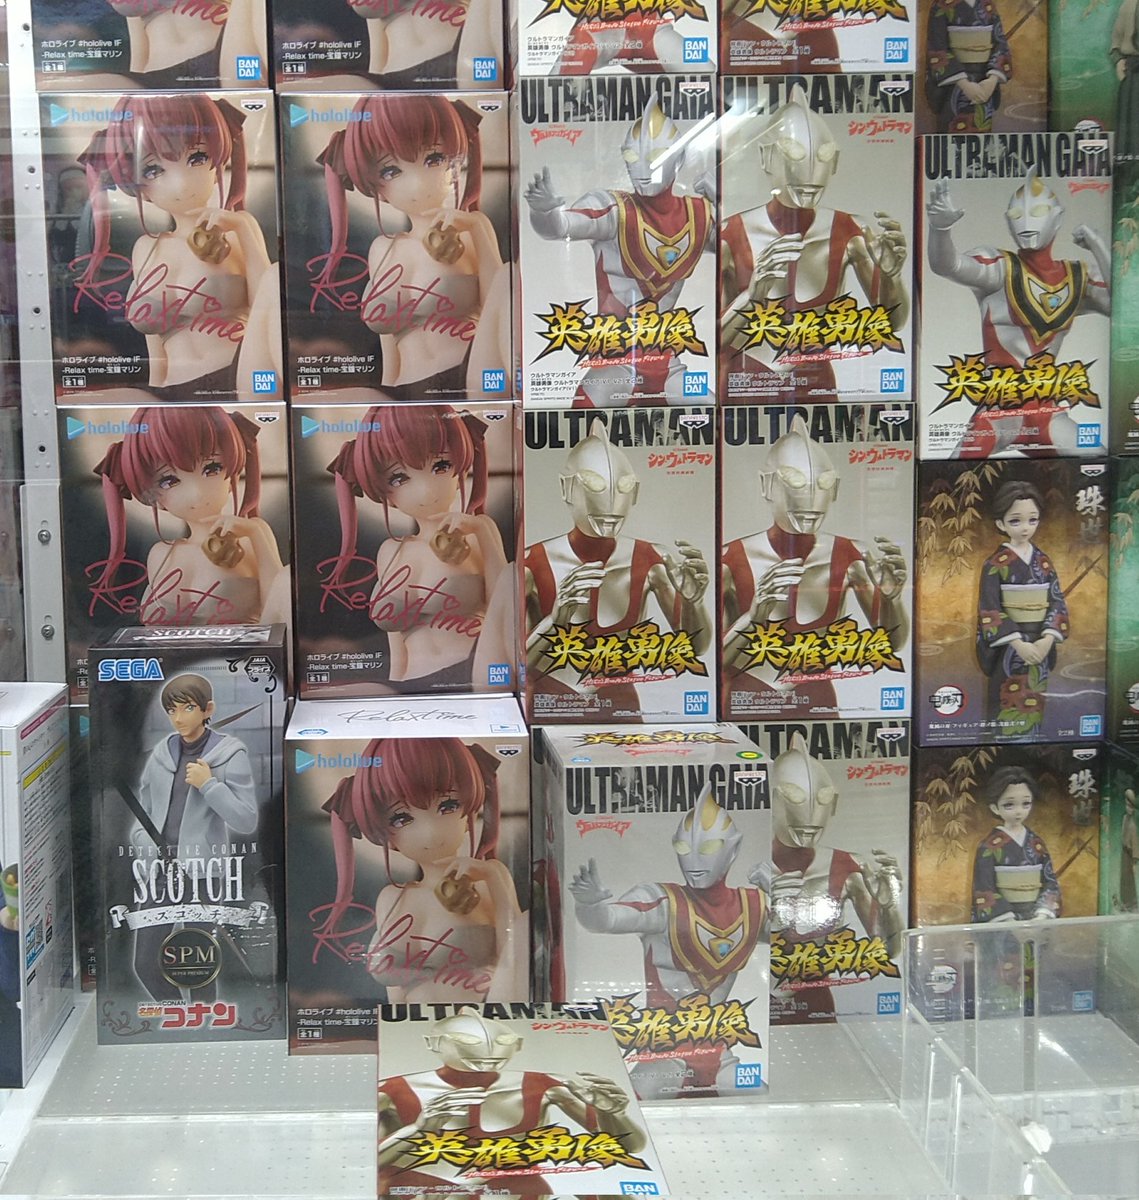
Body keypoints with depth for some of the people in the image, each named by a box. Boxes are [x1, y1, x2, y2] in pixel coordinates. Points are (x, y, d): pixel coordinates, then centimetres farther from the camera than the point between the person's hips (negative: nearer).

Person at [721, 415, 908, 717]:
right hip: (745, 702, -2)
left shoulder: (850, 558, -4)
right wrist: (754, 617, -30)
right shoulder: (731, 561, -12)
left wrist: (891, 596, -17)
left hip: (818, 702, 2)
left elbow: (892, 643, 3)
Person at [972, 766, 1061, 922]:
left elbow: (1050, 880, 6)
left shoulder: (1036, 843, 7)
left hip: (1035, 919, 3)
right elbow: (984, 889, -8)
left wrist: (1042, 914, -8)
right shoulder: (989, 846, -5)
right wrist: (1007, 919, -15)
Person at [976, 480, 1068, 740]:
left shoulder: (1044, 562, 5)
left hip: (1040, 644, 4)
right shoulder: (995, 564, -7)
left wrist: (1047, 639, -13)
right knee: (1009, 707, 0)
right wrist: (1018, 643, -19)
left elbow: (1058, 601, 2)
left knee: (1034, 705, 8)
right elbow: (989, 610, -12)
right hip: (1008, 648, -4)